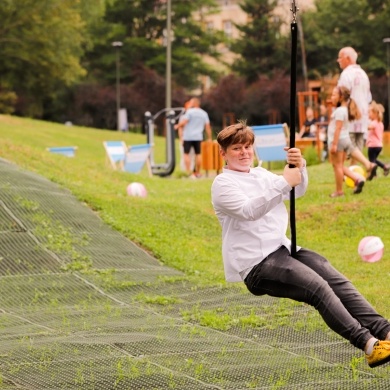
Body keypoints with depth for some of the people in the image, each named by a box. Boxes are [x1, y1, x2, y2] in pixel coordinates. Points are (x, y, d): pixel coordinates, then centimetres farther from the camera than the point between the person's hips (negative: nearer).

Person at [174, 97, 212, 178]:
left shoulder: (190, 111, -6)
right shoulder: (204, 113, 10)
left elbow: (183, 122, -14)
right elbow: (207, 126, 8)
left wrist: (177, 126, 3)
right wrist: (209, 138, 12)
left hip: (188, 136, -5)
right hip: (198, 137, 5)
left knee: (186, 154, 0)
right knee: (198, 154, 13)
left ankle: (189, 172, -9)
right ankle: (197, 173, 18)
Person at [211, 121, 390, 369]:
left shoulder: (261, 174, 21)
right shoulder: (223, 183, -2)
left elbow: (298, 191, 14)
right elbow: (248, 210, -19)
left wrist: (300, 167, -7)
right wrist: (283, 182, -24)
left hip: (283, 248, 7)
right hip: (256, 264, -7)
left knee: (336, 279, -16)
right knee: (317, 286, -28)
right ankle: (368, 344, -37)